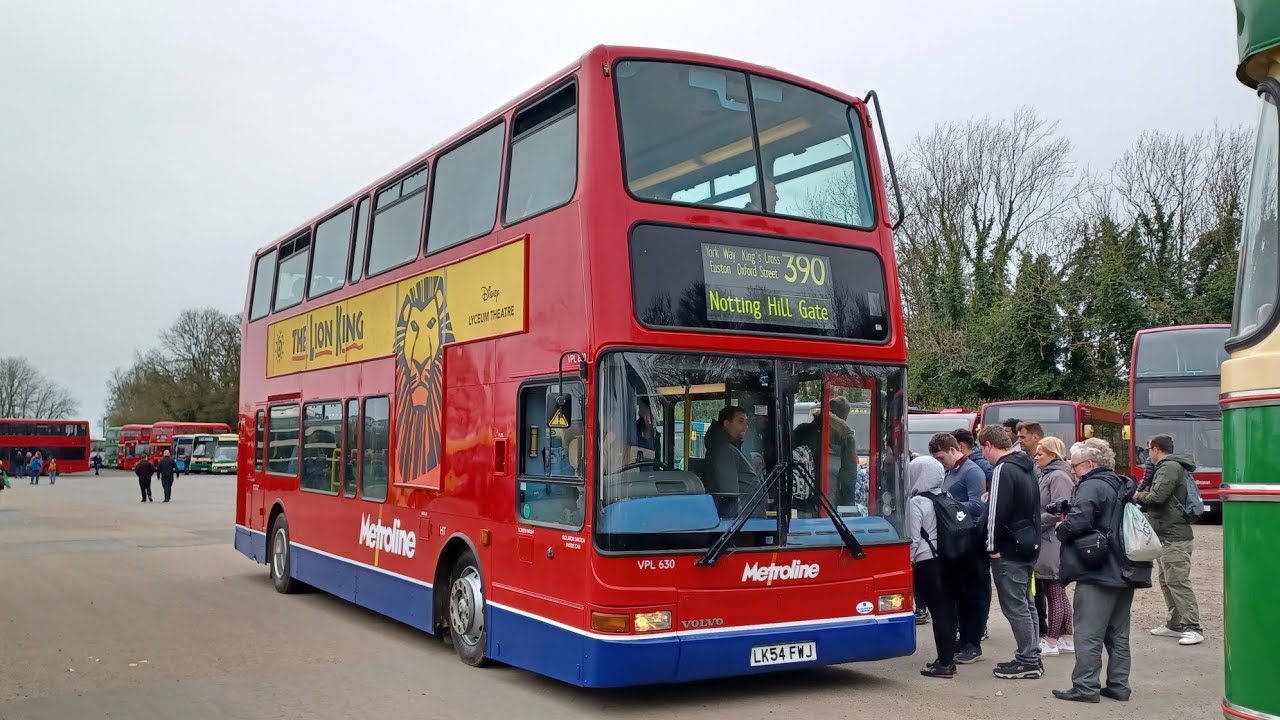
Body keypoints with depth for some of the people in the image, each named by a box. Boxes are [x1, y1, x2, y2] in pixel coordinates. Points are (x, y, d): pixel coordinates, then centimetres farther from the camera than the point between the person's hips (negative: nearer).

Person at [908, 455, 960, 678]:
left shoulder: (916, 502, -11)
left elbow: (913, 538, -12)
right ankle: (948, 657, 19)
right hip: (946, 559, 7)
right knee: (947, 607, 11)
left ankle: (944, 663, -3)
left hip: (926, 561, -7)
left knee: (937, 609, -5)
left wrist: (907, 562, -4)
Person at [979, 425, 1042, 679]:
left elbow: (997, 512, -20)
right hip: (1029, 546, 10)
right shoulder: (1026, 468, 13)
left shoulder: (1003, 470, -18)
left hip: (1009, 550, -10)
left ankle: (1027, 661, 1)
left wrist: (993, 546, -12)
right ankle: (1032, 657, 23)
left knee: (1015, 606, -3)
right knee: (1026, 603, 16)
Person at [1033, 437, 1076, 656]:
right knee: (1058, 592, 14)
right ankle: (1066, 639, 22)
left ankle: (1050, 641, 3)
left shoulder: (1059, 476, -13)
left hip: (1053, 544, -10)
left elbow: (1058, 511, -20)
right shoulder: (1047, 475, 17)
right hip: (1047, 542, 10)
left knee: (1054, 592, -3)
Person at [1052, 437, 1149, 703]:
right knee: (1118, 634, 15)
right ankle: (1119, 686, 19)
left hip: (1098, 572, -9)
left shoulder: (1092, 486, -15)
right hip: (1125, 572, 9)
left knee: (1088, 635, -3)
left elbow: (1078, 522, -26)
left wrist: (1061, 529, -5)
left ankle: (1085, 687, 0)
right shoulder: (1122, 486, 15)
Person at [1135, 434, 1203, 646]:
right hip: (1166, 535, 11)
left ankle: (1193, 628, -9)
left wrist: (1139, 496, -6)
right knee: (1167, 581, 15)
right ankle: (1175, 625, 21)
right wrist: (1143, 500, 5)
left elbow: (1157, 497, -23)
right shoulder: (1166, 467, 19)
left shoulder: (1170, 467, -13)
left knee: (1178, 581, -11)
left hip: (1174, 537, -11)